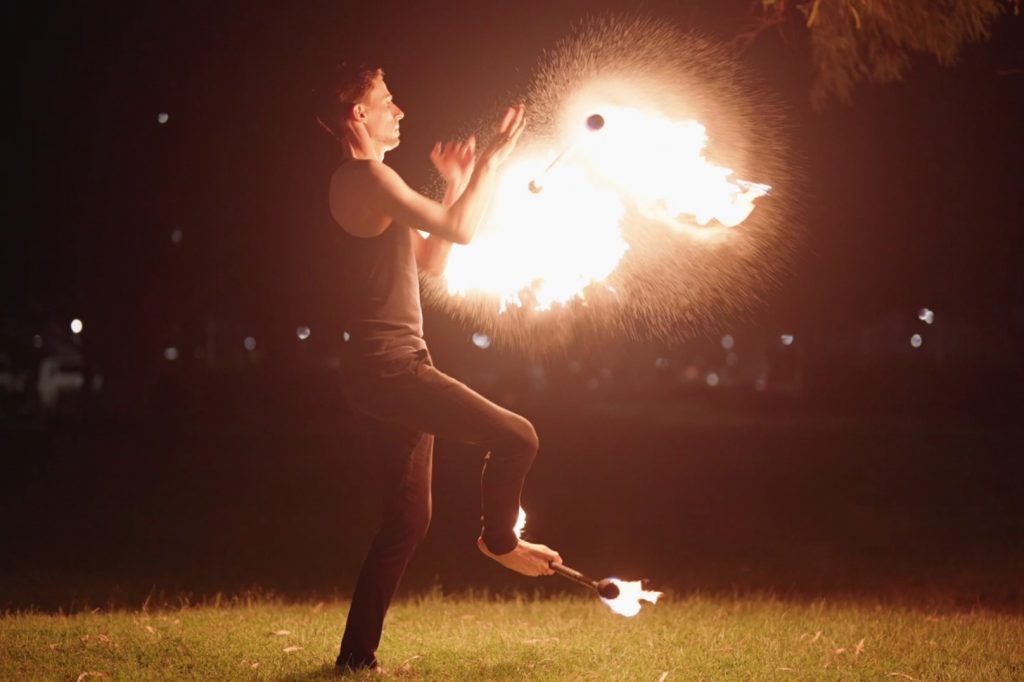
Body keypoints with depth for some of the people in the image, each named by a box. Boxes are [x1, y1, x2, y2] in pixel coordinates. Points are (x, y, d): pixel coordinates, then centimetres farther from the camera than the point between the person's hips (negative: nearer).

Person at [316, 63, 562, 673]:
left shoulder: (367, 183, 21)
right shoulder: (367, 178, -12)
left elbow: (431, 262, 24)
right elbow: (461, 230, -20)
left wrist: (457, 185, 19)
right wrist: (493, 160, -9)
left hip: (395, 367, 11)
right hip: (388, 365, -11)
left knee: (408, 518, 12)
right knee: (517, 437, -14)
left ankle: (358, 653, 15)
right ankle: (500, 538, 12)